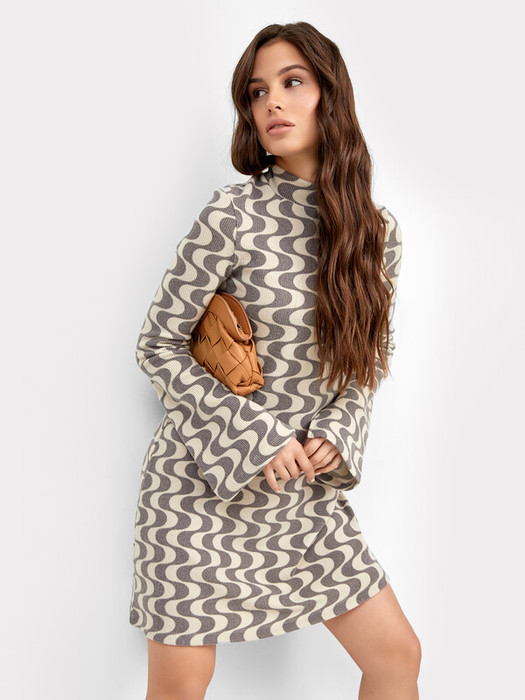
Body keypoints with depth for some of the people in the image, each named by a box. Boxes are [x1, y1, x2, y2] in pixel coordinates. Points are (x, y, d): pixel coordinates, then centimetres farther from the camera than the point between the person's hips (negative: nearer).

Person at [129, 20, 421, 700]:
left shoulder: (377, 229, 2)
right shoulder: (235, 215, -14)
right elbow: (157, 346, -9)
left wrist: (338, 431, -6)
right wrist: (255, 434, -15)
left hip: (305, 485, 5)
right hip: (202, 480, -4)